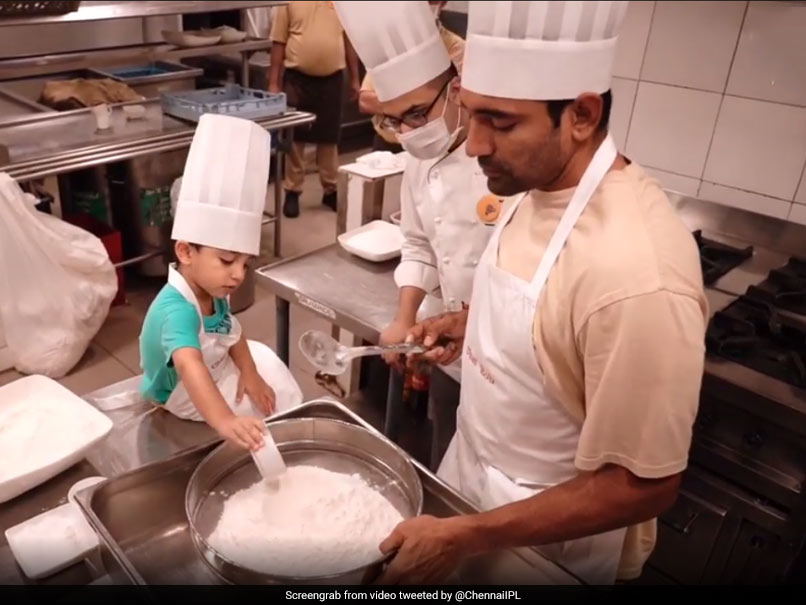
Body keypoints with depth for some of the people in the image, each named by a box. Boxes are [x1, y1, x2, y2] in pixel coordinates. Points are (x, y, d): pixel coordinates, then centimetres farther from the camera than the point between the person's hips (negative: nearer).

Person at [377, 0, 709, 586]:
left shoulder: (638, 276, -35)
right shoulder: (539, 185, -9)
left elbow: (643, 487, -26)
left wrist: (466, 538, -26)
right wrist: (469, 323, -6)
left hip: (552, 535, -7)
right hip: (474, 462, 7)